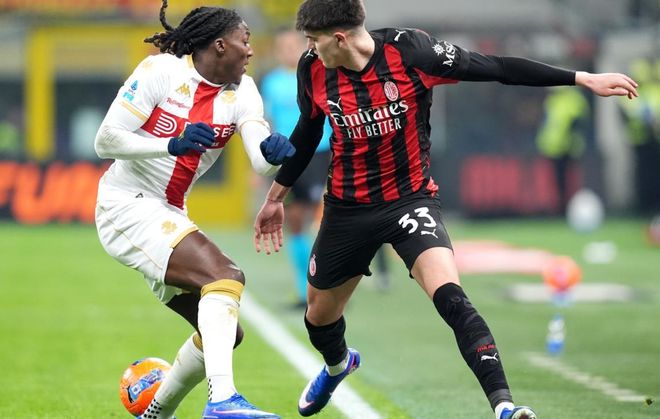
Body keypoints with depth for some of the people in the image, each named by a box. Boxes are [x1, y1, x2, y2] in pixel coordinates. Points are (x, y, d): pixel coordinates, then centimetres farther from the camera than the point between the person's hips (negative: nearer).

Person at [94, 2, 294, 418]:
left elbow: (260, 158, -12)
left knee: (224, 332, 12)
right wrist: (174, 144, -27)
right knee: (224, 274, -29)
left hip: (168, 216, 8)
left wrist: (274, 151, -35)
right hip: (127, 207, -8)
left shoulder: (241, 90, 3)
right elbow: (106, 140, -16)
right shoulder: (161, 71, -14)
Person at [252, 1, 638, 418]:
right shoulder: (314, 70, -9)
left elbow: (496, 68, -18)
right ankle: (338, 365, 56)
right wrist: (275, 197, 21)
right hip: (347, 208, 4)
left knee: (450, 297, -28)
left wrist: (584, 79, -20)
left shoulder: (408, 51, -22)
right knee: (319, 316, 19)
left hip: (409, 199, -4)